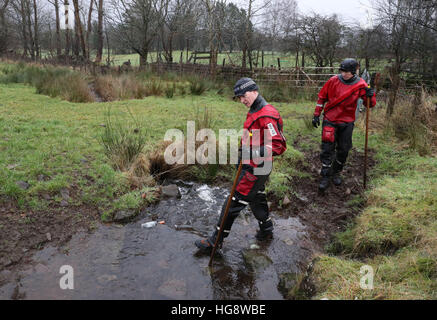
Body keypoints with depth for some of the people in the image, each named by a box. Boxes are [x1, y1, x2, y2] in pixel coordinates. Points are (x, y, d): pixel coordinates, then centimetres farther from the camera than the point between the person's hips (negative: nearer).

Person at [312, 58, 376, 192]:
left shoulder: (360, 85, -6)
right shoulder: (333, 81, -7)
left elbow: (371, 104, -2)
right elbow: (322, 97, 4)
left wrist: (370, 96, -25)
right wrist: (316, 115, 3)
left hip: (347, 122, 1)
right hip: (330, 120, -1)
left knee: (343, 150, 10)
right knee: (327, 148, -4)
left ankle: (336, 173, 31)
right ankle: (325, 176, 7)